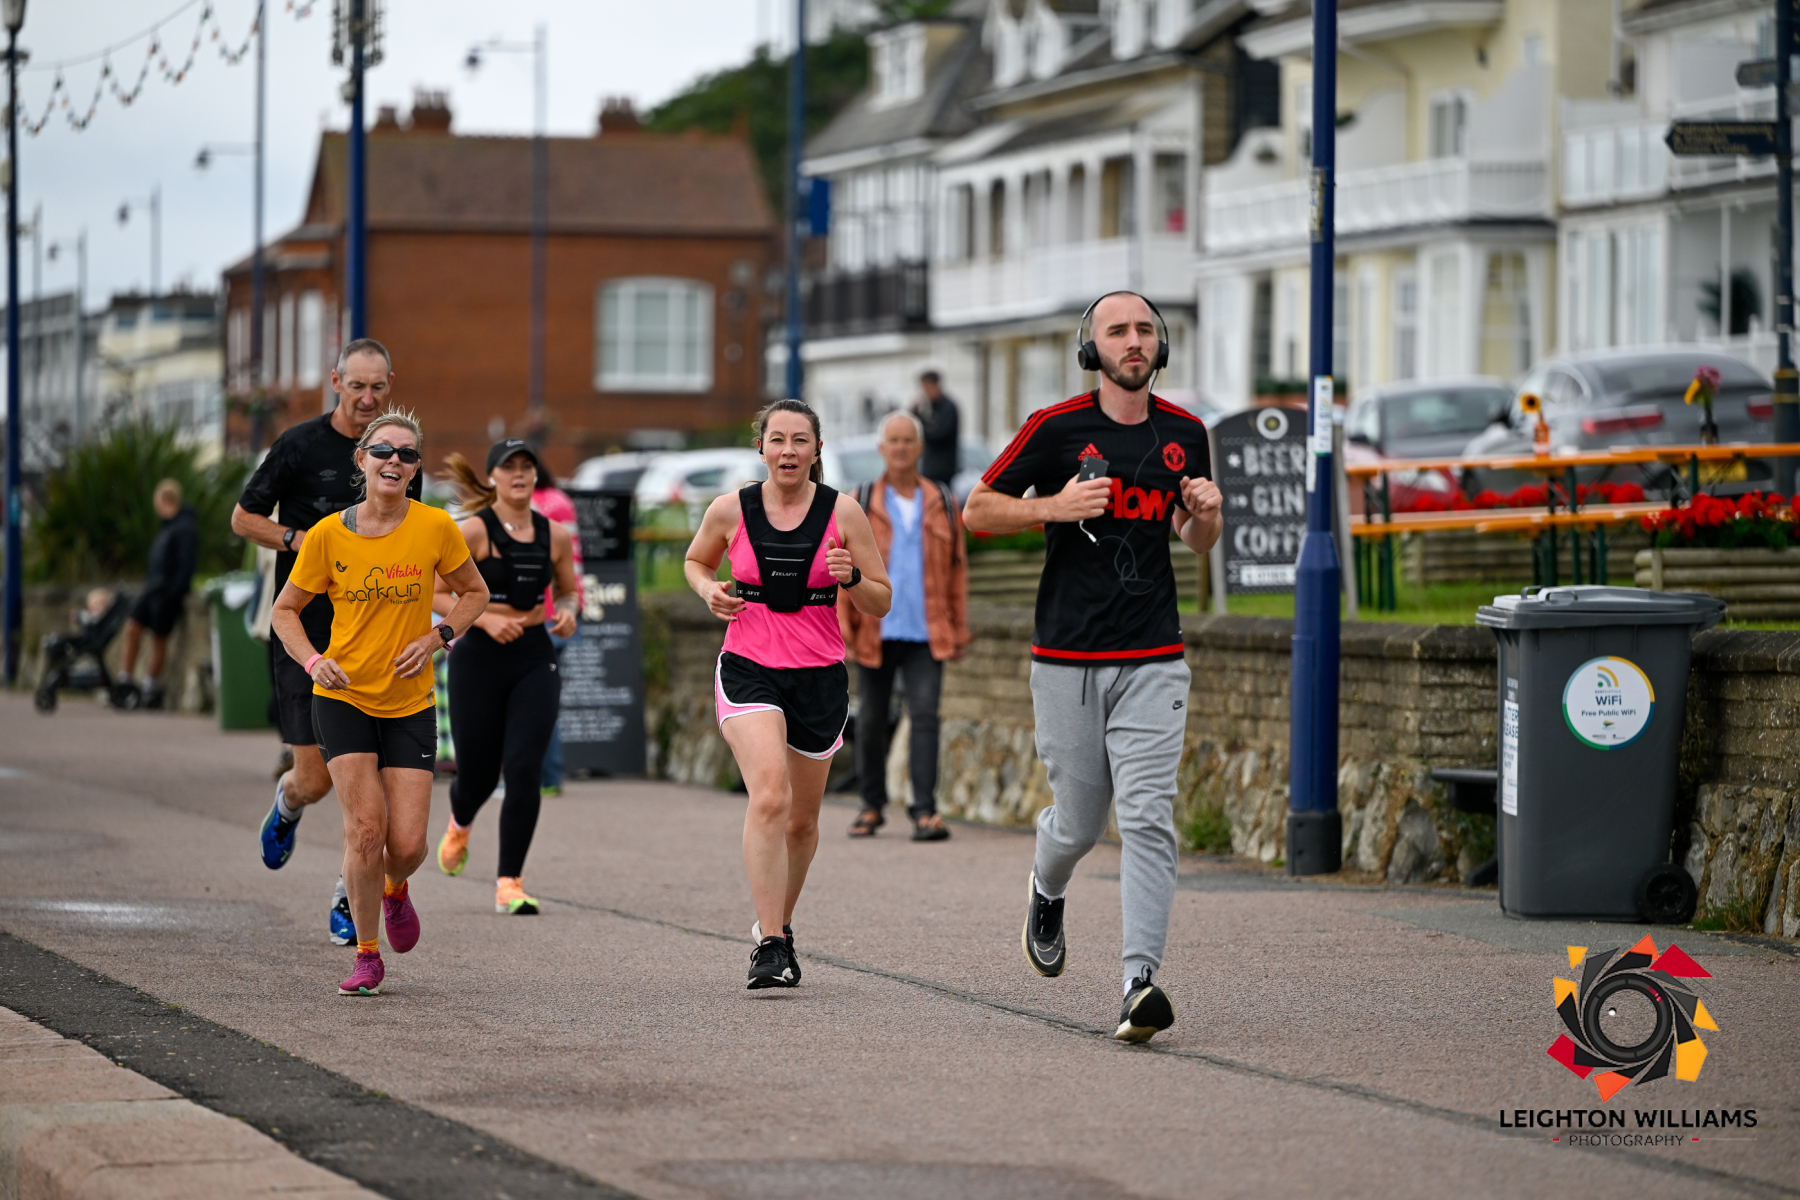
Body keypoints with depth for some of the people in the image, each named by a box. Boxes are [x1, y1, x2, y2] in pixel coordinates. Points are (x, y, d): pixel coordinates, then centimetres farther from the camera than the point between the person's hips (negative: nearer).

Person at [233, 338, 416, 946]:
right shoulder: (300, 445, -4)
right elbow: (243, 518, 2)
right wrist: (305, 542, -13)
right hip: (305, 631, -3)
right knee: (315, 780, -3)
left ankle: (350, 898, 9)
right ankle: (286, 804, 35)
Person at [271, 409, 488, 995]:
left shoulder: (435, 527, -6)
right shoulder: (329, 534, -6)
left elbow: (474, 592, 10)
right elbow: (284, 610, 5)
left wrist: (436, 638, -7)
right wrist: (313, 661, -13)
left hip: (410, 705, 1)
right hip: (343, 698, -1)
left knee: (408, 844, -6)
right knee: (365, 827, -15)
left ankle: (395, 891, 32)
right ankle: (366, 955, 2)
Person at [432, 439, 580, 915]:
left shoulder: (555, 536, 3)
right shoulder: (473, 531, -8)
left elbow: (568, 590, 18)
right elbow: (435, 594, -7)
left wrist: (567, 612, -5)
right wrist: (484, 619, -19)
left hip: (535, 661, 2)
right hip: (478, 660, -2)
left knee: (523, 771, -10)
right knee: (478, 772, 6)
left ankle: (509, 884, -4)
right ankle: (460, 824, 44)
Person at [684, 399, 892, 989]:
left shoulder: (842, 512, -2)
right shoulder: (731, 510, -2)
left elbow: (881, 604, 3)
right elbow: (695, 561, 19)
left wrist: (851, 578, -18)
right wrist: (709, 590, -3)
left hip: (819, 675, 2)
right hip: (748, 669, -2)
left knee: (801, 821, 13)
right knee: (769, 794, -24)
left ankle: (780, 923, 39)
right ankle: (769, 944, -25)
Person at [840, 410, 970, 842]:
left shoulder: (941, 504, 8)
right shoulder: (860, 505, 4)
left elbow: (957, 569, 10)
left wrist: (960, 629, 7)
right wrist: (840, 625, -6)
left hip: (925, 634, 0)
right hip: (876, 633, 0)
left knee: (925, 717, -12)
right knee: (871, 721, 8)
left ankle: (924, 811, -14)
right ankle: (873, 805, 23)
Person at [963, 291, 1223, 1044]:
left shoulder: (1183, 435, 8)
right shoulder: (1057, 428, -4)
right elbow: (977, 510, 2)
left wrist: (1206, 515, -3)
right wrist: (1055, 506, -14)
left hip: (1153, 661, 2)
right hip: (1067, 661, -2)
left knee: (1148, 817, -12)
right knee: (1079, 822, 7)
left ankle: (1141, 981, -16)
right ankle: (1047, 891, 43)